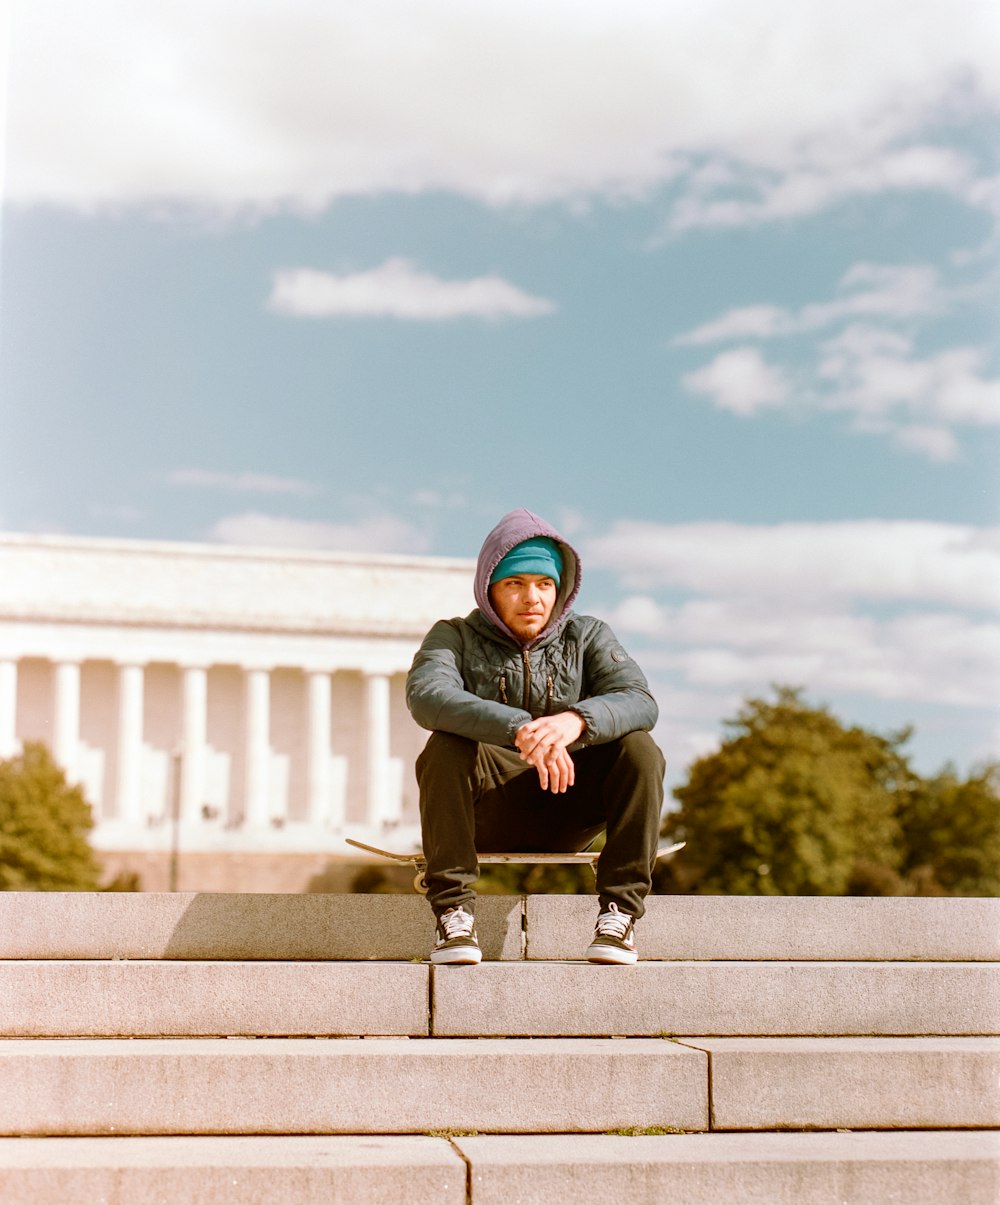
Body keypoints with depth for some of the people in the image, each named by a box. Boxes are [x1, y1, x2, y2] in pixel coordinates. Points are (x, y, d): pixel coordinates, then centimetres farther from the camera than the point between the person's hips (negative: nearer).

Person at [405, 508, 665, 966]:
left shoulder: (587, 636, 6)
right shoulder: (455, 637, 1)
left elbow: (640, 702, -14)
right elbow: (426, 696, -24)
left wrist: (576, 719, -38)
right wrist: (519, 729, -41)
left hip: (564, 814, 2)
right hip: (487, 813, -1)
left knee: (639, 750, -23)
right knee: (445, 747, -31)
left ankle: (619, 911, -21)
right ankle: (453, 911, -28)